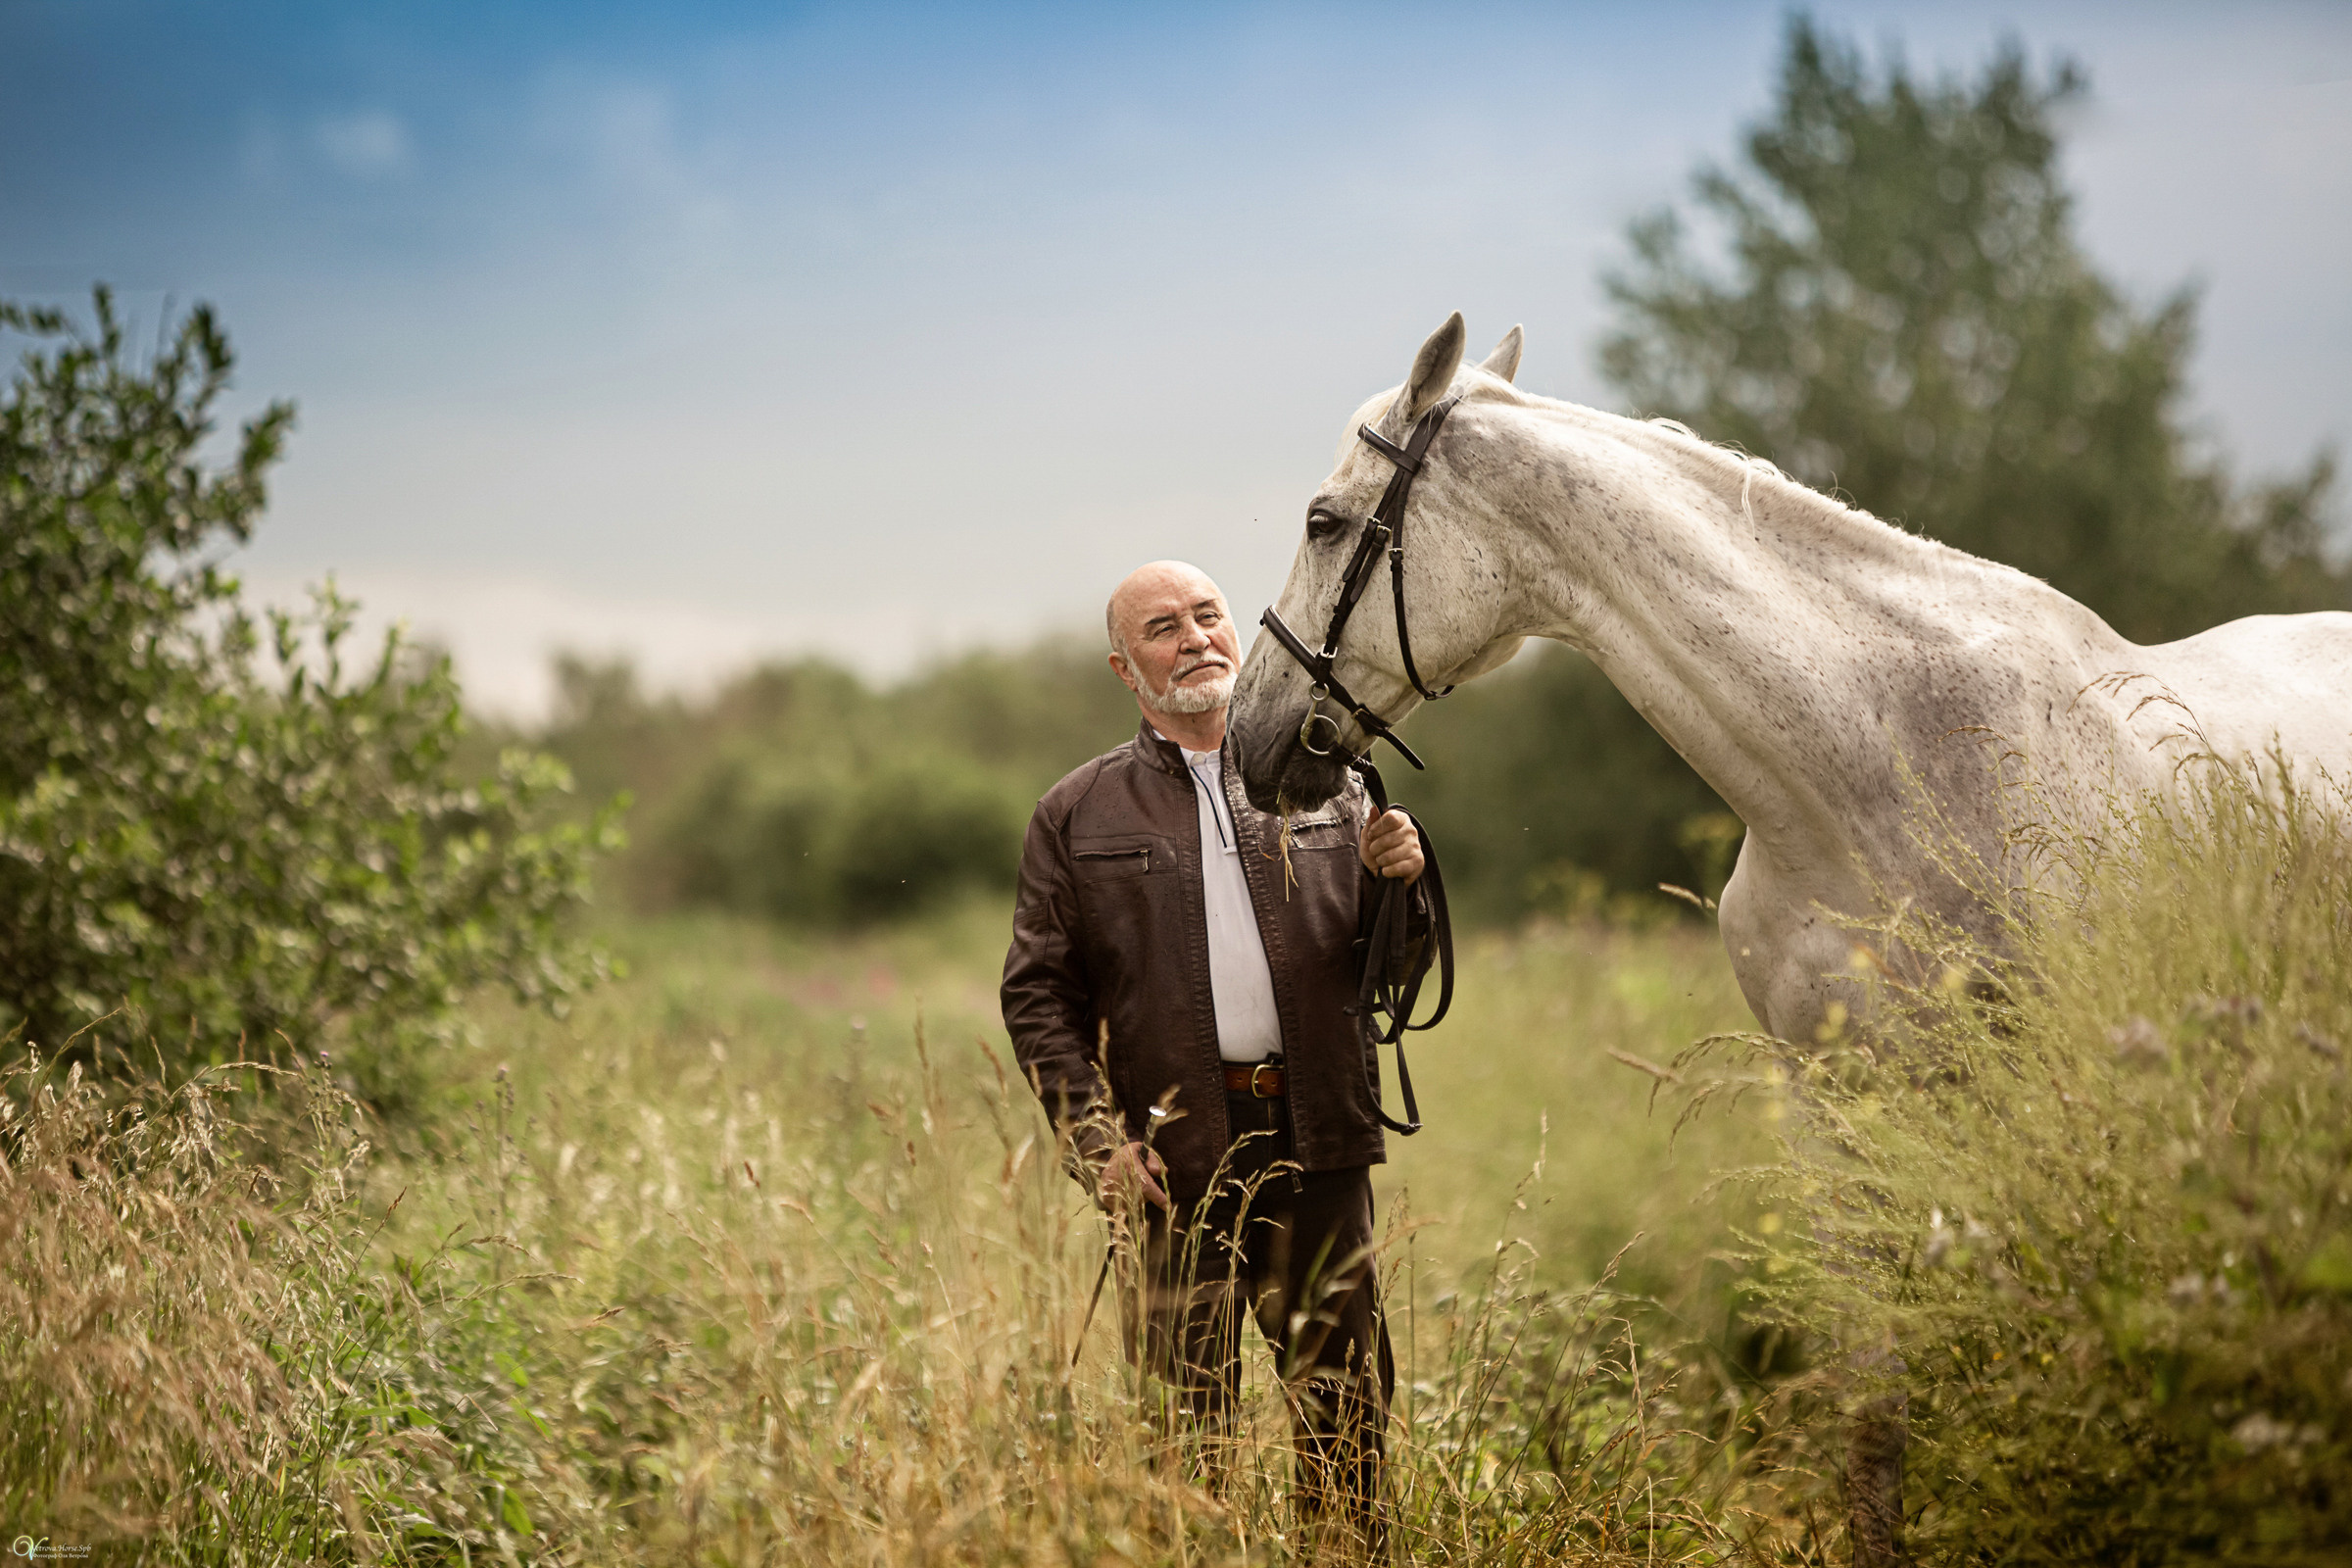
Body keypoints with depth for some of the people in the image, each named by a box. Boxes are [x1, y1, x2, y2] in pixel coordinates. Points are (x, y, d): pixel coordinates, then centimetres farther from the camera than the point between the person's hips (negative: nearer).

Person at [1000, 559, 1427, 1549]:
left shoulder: (1324, 788, 13)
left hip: (1318, 1140, 2)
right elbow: (1037, 995, 3)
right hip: (1176, 1158, -2)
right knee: (1190, 1416, 4)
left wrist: (1395, 884, -7)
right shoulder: (1077, 818, 7)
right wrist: (1096, 1137, -9)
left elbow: (1381, 968, 15)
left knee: (1345, 1402, 6)